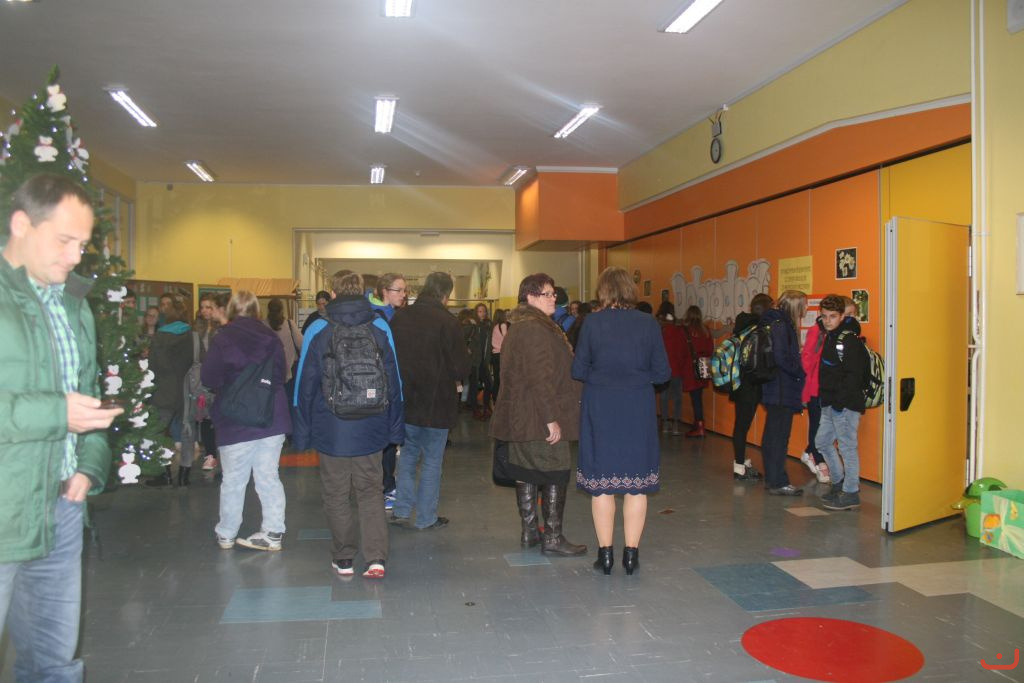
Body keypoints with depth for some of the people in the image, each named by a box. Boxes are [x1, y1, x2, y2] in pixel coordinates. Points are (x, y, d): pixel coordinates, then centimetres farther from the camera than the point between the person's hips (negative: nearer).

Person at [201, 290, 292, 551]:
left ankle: (226, 534, 24)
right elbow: (282, 374, 6)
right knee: (268, 476, 8)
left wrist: (228, 387, 12)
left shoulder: (222, 338, -8)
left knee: (233, 480, 10)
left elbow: (209, 378, -7)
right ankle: (273, 532, 11)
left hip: (235, 420, -2)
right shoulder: (270, 336, 1)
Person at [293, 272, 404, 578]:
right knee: (371, 492, 10)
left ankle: (343, 559, 19)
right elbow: (394, 382, 4)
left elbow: (306, 386, -1)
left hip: (331, 431, -1)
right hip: (370, 430, 2)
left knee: (336, 495, 11)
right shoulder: (380, 329, 1)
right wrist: (394, 427, 11)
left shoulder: (318, 332, -4)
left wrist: (302, 432, 7)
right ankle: (377, 558, 1)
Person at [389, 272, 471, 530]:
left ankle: (402, 510, 21)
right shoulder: (447, 322, -17)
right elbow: (462, 368, -15)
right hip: (436, 403, -4)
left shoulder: (399, 317, -2)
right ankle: (426, 517, 16)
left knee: (408, 454, 21)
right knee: (432, 461, 9)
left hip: (404, 401, 4)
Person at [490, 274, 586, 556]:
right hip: (539, 417, -10)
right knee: (555, 475, -1)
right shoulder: (535, 329, -18)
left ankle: (529, 532, 23)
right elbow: (540, 377, -24)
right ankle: (552, 537, 6)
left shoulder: (519, 326, 16)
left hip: (521, 417, 10)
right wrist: (552, 418, -23)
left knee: (527, 474, 14)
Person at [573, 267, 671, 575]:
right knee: (636, 483, 11)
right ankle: (631, 553, 16)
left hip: (600, 410, 0)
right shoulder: (649, 323, -5)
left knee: (601, 483, 10)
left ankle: (605, 553, 16)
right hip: (639, 409, 1)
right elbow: (662, 372, -2)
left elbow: (578, 370, -4)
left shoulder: (592, 323, -7)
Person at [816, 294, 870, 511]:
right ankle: (839, 483, 29)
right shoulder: (831, 337, 14)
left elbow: (854, 375, -21)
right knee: (822, 441, 16)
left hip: (846, 404, -10)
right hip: (830, 403, 10)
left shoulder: (848, 339, -15)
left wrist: (840, 401, -21)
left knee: (847, 446, -3)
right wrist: (827, 399, 14)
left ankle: (851, 493, 6)